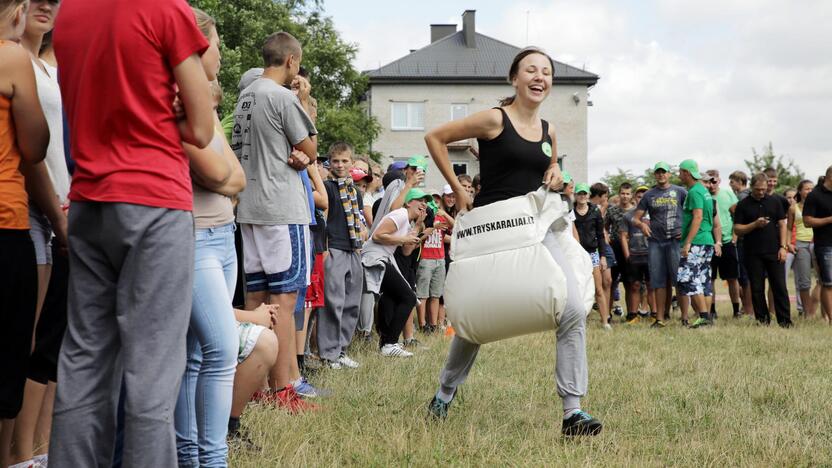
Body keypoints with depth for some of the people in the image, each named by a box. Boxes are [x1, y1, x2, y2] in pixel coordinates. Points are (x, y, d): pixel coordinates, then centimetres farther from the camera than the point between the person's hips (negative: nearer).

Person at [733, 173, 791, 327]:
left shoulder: (774, 202, 9)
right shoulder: (743, 205, 5)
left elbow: (782, 225, 9)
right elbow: (737, 229, 0)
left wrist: (783, 247, -1)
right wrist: (755, 224, -14)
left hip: (774, 252, 0)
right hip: (753, 254, 0)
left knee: (779, 286, -2)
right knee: (757, 289, 2)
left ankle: (785, 320, 2)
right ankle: (762, 319, 11)